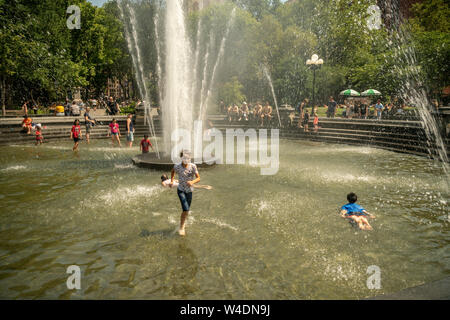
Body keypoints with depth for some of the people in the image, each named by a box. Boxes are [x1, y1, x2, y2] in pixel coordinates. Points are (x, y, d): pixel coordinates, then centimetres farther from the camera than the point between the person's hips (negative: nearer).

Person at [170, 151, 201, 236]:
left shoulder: (193, 166, -13)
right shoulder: (177, 166, -13)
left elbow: (198, 178, -13)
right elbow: (173, 171, 12)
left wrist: (192, 182, -32)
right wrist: (171, 181, 8)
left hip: (189, 191, 2)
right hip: (181, 190, -2)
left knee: (187, 210, 15)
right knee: (185, 209, -17)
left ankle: (183, 223, 45)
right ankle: (181, 228, 2)